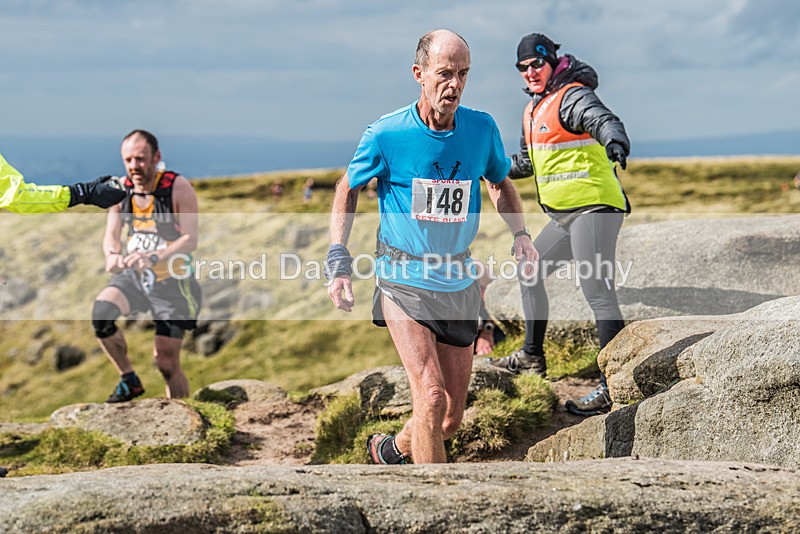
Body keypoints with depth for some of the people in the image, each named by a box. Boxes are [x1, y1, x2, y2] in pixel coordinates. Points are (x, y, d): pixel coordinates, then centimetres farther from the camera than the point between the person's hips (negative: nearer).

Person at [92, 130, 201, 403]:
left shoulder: (178, 188, -15)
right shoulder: (120, 190, -2)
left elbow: (191, 239, -20)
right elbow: (111, 235, 0)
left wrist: (153, 257, -36)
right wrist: (113, 255, -25)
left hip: (172, 281, -3)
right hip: (133, 277, 4)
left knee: (167, 362, -4)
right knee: (101, 311, -26)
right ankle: (129, 380, -6)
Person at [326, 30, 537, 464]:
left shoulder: (481, 129, -3)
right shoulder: (386, 135, -11)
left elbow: (501, 184, 17)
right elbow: (348, 189, 5)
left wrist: (520, 233, -1)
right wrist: (338, 263, -5)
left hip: (459, 283, 4)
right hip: (404, 281, -4)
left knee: (451, 419, 10)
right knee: (431, 398, -21)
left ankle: (392, 450, 40)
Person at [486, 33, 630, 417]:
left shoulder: (572, 97, -12)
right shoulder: (534, 109, 17)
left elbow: (603, 120, -33)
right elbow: (527, 162, 31)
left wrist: (614, 141, -54)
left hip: (593, 209, -10)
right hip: (564, 214, 10)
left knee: (597, 291, -16)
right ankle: (532, 357, 38)